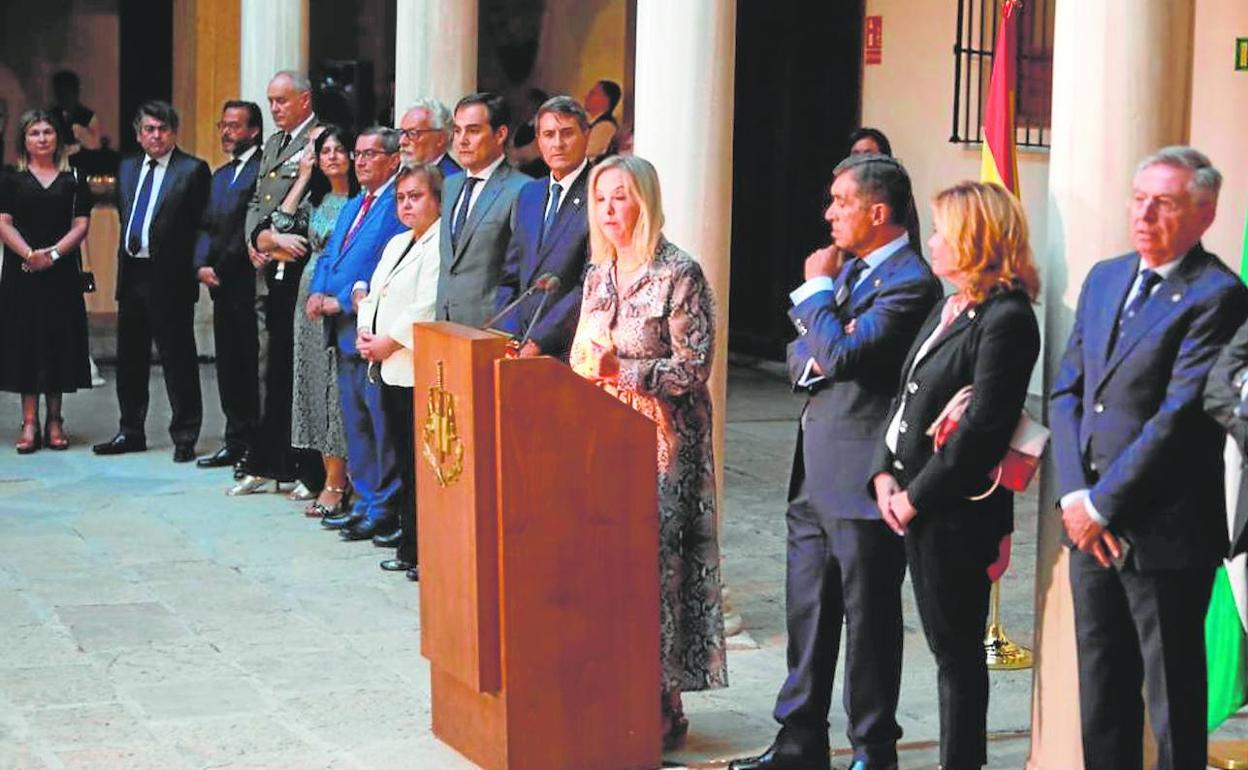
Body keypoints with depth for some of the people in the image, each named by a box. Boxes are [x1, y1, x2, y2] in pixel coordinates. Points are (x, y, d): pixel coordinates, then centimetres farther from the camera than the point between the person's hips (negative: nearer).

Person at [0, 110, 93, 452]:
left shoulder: (74, 180, 8)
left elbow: (80, 225, 2)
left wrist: (53, 253, -13)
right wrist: (29, 253, -16)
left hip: (61, 272, 1)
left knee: (59, 341, 2)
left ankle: (55, 421, 9)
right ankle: (29, 422, 2)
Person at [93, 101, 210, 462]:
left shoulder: (193, 170, -6)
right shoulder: (127, 168, 15)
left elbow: (204, 224, -8)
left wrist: (196, 266, -14)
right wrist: (126, 250, 12)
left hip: (170, 277, -7)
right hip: (131, 272, 7)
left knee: (177, 357, -1)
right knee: (130, 357, 13)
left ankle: (185, 436, 7)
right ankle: (131, 431, 24)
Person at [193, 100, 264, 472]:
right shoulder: (221, 175, 21)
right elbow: (207, 226, 18)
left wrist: (220, 268, -15)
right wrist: (202, 265, 3)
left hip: (248, 283, -8)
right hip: (222, 286, 8)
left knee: (251, 363, -5)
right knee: (228, 363, 10)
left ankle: (257, 446, 1)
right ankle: (237, 441, 17)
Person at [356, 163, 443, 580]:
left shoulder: (441, 244, -10)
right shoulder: (397, 244, 21)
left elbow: (428, 307, -18)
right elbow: (374, 293, 24)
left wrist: (389, 341, -13)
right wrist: (364, 332, 6)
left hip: (418, 369, -9)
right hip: (388, 368, 9)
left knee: (421, 465, -8)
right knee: (404, 463, 12)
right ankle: (410, 547, 17)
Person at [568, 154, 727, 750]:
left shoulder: (679, 275, -10)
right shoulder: (599, 274, 12)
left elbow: (694, 368, -14)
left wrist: (623, 371, -21)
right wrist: (586, 370, 0)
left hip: (661, 441, -7)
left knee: (655, 562, -6)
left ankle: (661, 706, 3)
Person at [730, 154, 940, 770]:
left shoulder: (909, 282, -15)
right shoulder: (849, 269, 14)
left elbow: (843, 355, -25)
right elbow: (803, 359, 18)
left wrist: (817, 288, -10)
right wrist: (813, 354, -6)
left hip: (862, 479, -9)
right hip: (815, 474, 9)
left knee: (869, 621, 3)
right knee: (807, 615, 15)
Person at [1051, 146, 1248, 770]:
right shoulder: (1105, 279, 12)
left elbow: (1180, 416, -18)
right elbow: (1067, 391, 10)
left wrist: (1104, 504, -15)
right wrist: (1075, 495, -3)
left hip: (1164, 531, -7)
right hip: (1092, 523, 7)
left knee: (1172, 696, 3)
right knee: (1102, 685, 15)